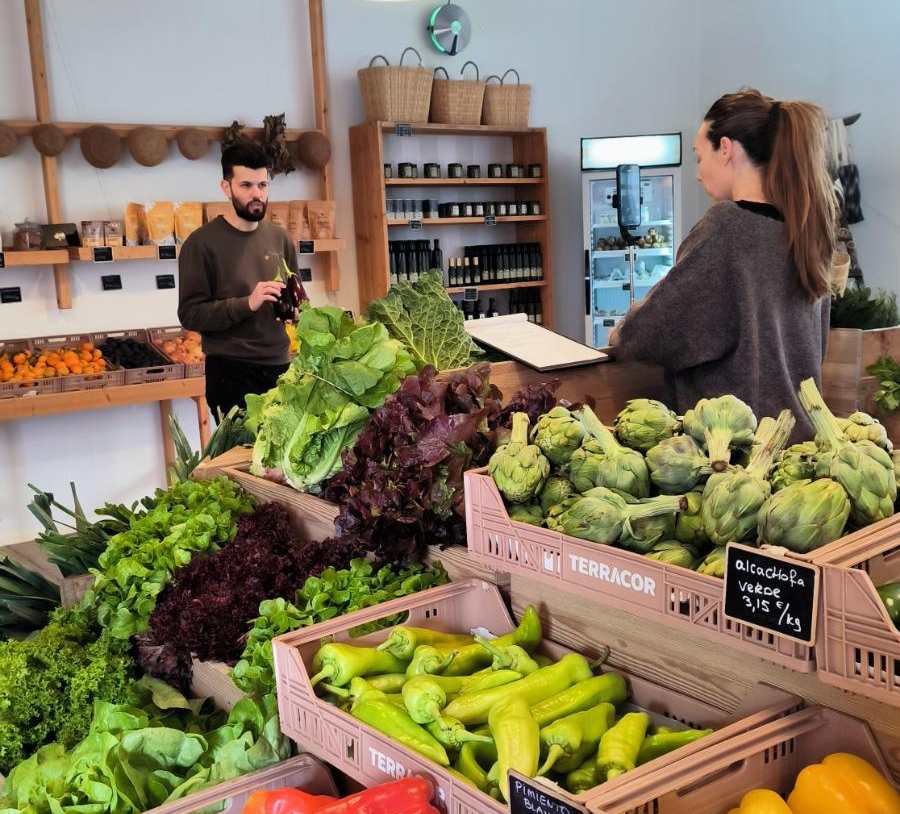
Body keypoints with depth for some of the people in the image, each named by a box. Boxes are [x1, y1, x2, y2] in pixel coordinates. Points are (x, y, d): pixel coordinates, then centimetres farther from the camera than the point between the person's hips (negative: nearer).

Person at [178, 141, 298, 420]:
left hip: (279, 366, 5)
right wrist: (247, 304, -24)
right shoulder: (202, 243, -8)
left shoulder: (279, 238, 8)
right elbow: (190, 315, -12)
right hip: (230, 373, -5)